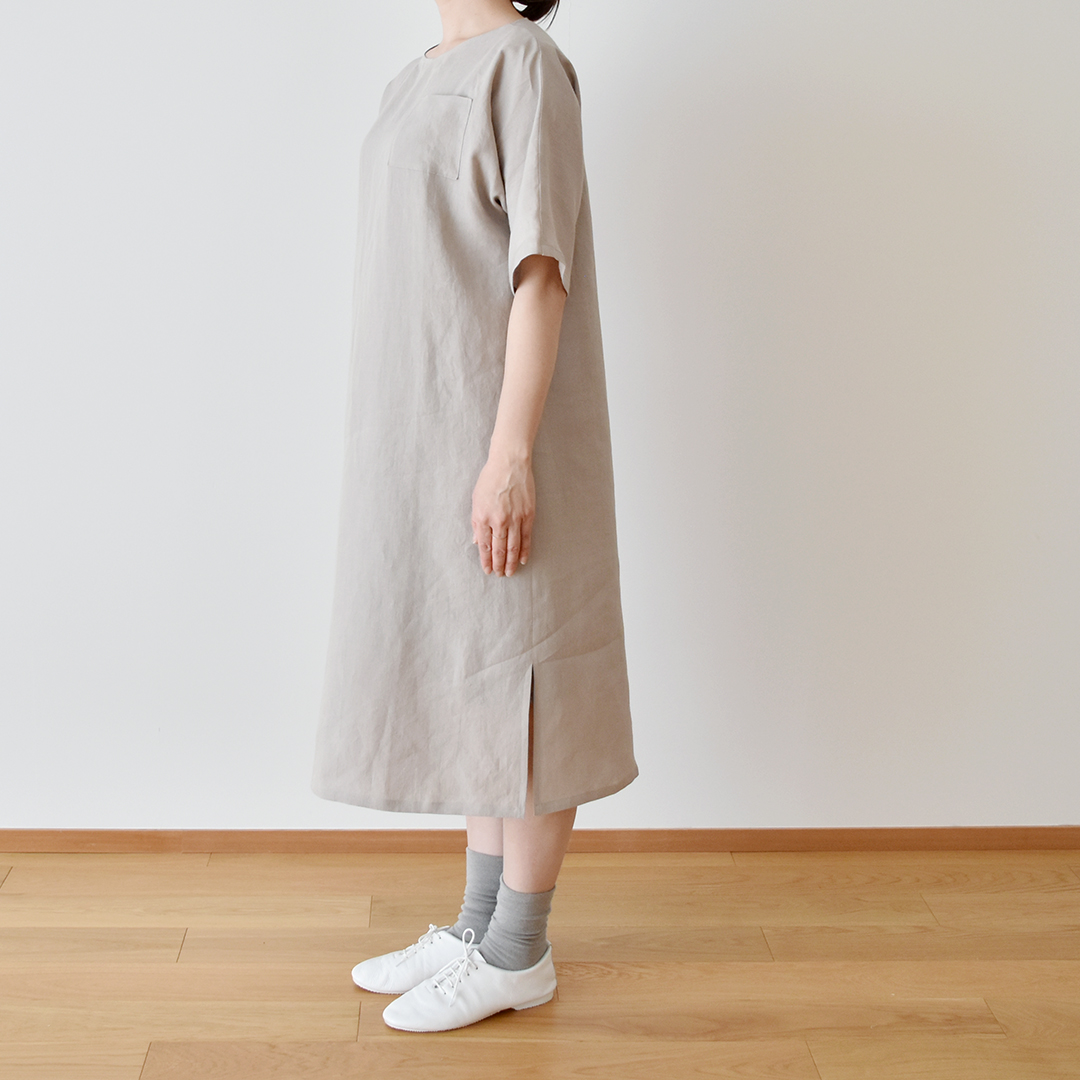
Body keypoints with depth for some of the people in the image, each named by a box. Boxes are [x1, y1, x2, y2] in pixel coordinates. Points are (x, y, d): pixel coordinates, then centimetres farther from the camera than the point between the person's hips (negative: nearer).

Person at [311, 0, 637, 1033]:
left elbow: (542, 271, -16)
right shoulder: (414, 83, 17)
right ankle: (478, 923, 24)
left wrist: (510, 454, -21)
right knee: (466, 672, 13)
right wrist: (401, 454, 17)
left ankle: (518, 954, 12)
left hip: (496, 429, -9)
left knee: (516, 678, 0)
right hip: (426, 434, 9)